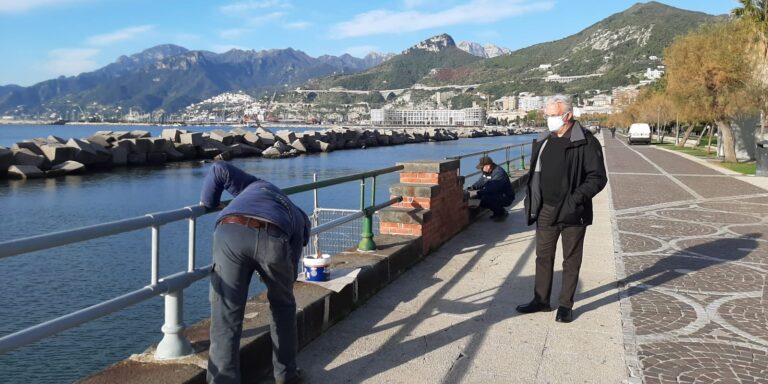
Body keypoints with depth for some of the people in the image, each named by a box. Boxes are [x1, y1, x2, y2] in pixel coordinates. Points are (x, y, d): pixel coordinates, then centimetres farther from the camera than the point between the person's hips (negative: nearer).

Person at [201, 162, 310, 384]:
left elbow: (219, 170, 31)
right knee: (283, 305, 27)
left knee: (225, 316, 6)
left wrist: (208, 203, 45)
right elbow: (290, 271, 36)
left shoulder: (256, 186, 45)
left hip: (230, 232, 0)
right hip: (272, 237, 1)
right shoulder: (299, 221, 39)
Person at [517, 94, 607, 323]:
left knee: (571, 260, 7)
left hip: (572, 213, -5)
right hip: (546, 211, 6)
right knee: (543, 256, 13)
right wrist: (532, 202, 9)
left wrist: (577, 199, -23)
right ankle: (541, 300, 26)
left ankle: (566, 306, 18)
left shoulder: (586, 143, -11)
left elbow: (598, 177, -13)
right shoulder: (543, 141, 8)